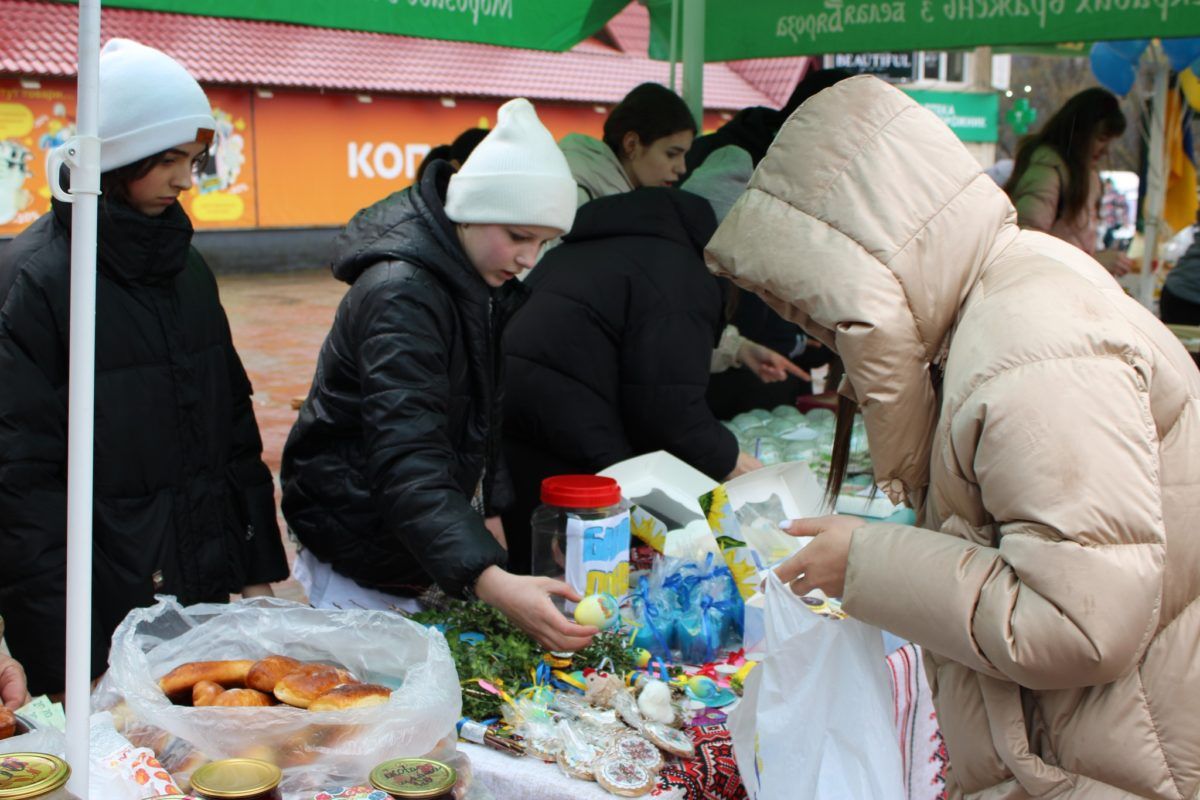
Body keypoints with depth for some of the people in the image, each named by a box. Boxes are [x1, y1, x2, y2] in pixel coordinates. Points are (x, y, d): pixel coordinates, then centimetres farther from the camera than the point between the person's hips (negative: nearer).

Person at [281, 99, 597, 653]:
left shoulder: (486, 286, 2)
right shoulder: (401, 295, -27)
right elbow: (409, 465, -39)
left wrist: (489, 511, 3)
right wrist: (491, 582, -51)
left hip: (432, 540, 8)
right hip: (363, 554, -8)